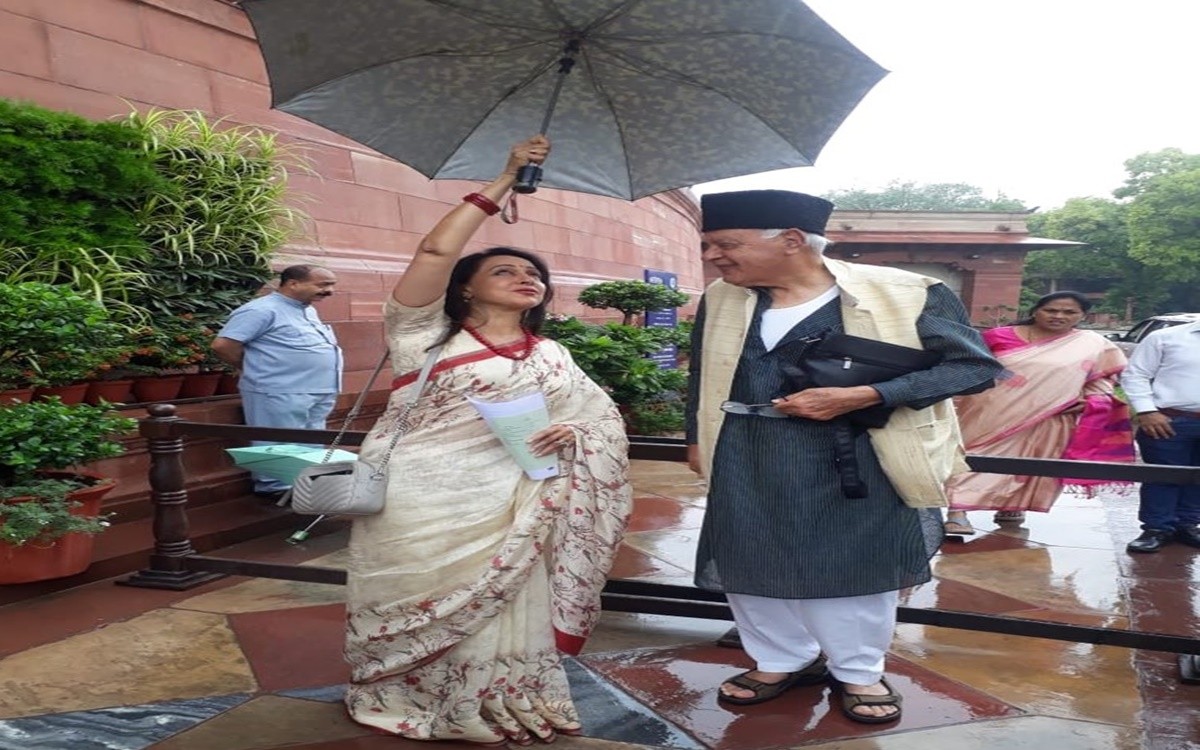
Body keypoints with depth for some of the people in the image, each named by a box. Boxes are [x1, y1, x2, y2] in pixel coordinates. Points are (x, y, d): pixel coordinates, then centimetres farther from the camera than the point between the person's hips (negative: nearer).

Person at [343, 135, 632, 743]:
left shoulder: (549, 357, 12)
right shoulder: (427, 334, -1)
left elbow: (600, 415, 13)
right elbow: (435, 251, -15)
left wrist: (567, 430, -11)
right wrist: (505, 181, -13)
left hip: (500, 509, 3)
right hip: (412, 502, -3)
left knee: (490, 609, 5)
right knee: (418, 600, 6)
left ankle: (487, 711, 27)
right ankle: (403, 700, 30)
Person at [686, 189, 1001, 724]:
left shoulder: (900, 294, -13)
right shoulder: (722, 299, 2)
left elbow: (973, 363, -13)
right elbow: (703, 375, 17)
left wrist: (858, 397, -21)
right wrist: (698, 438, 21)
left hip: (855, 456, -3)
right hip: (747, 456, 4)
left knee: (854, 560, 9)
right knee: (750, 559, 11)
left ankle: (858, 671, 33)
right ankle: (781, 660, 35)